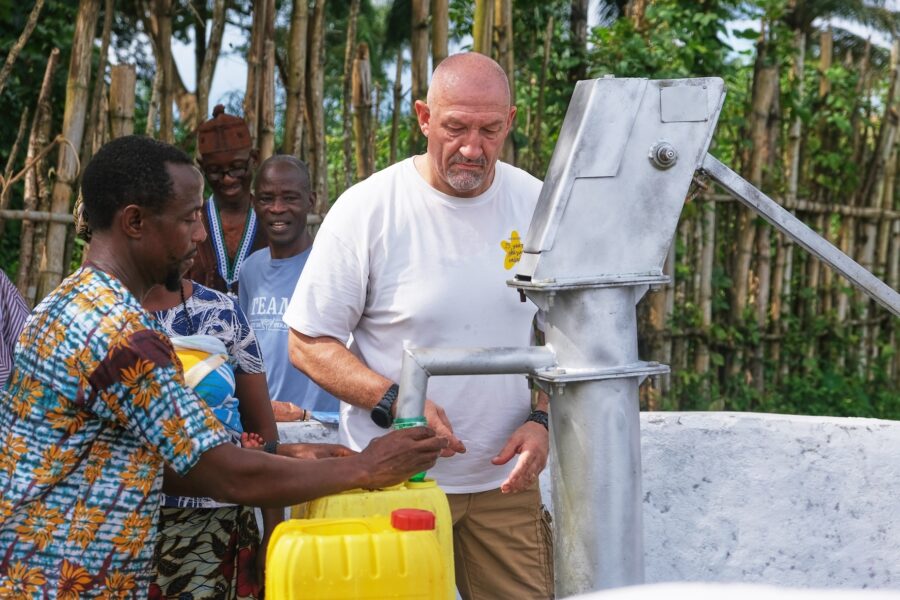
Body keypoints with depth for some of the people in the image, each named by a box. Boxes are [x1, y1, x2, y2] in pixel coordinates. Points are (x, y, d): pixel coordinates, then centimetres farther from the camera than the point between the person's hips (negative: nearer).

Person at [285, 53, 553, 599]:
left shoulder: (539, 205, 1)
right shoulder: (367, 209, -9)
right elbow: (309, 344, -5)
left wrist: (543, 419, -5)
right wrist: (394, 402, -19)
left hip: (506, 481, 3)